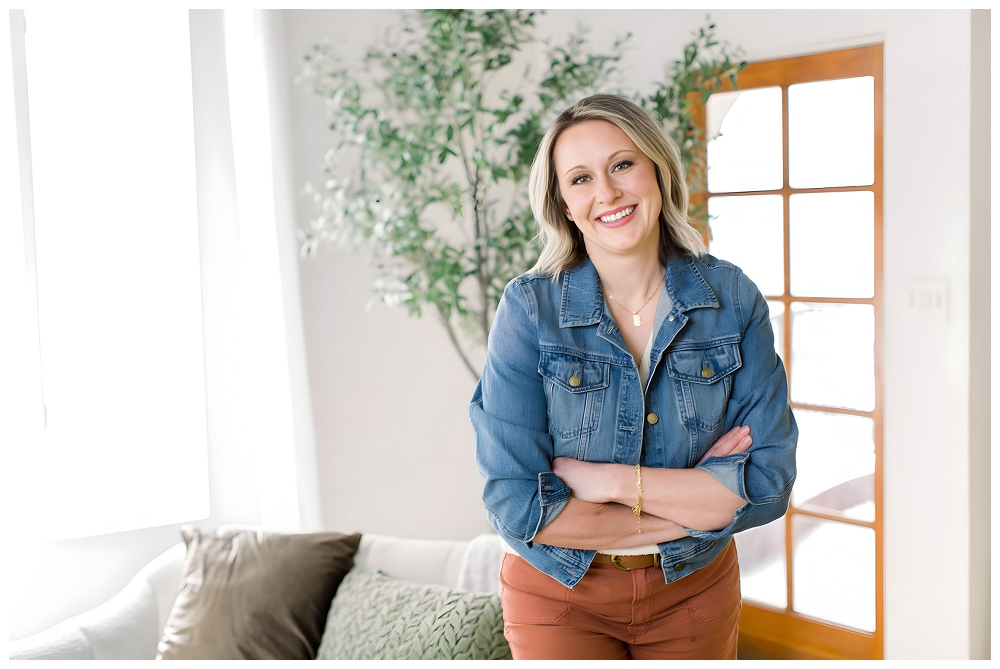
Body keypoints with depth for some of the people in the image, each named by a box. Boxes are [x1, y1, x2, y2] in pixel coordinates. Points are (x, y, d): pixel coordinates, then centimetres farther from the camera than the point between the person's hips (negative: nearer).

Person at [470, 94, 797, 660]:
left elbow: (769, 484, -14)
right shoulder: (530, 308, -16)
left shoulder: (733, 299, -10)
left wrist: (611, 480, -22)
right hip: (558, 594, -2)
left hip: (695, 589, 2)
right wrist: (696, 505, -18)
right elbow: (517, 505, -21)